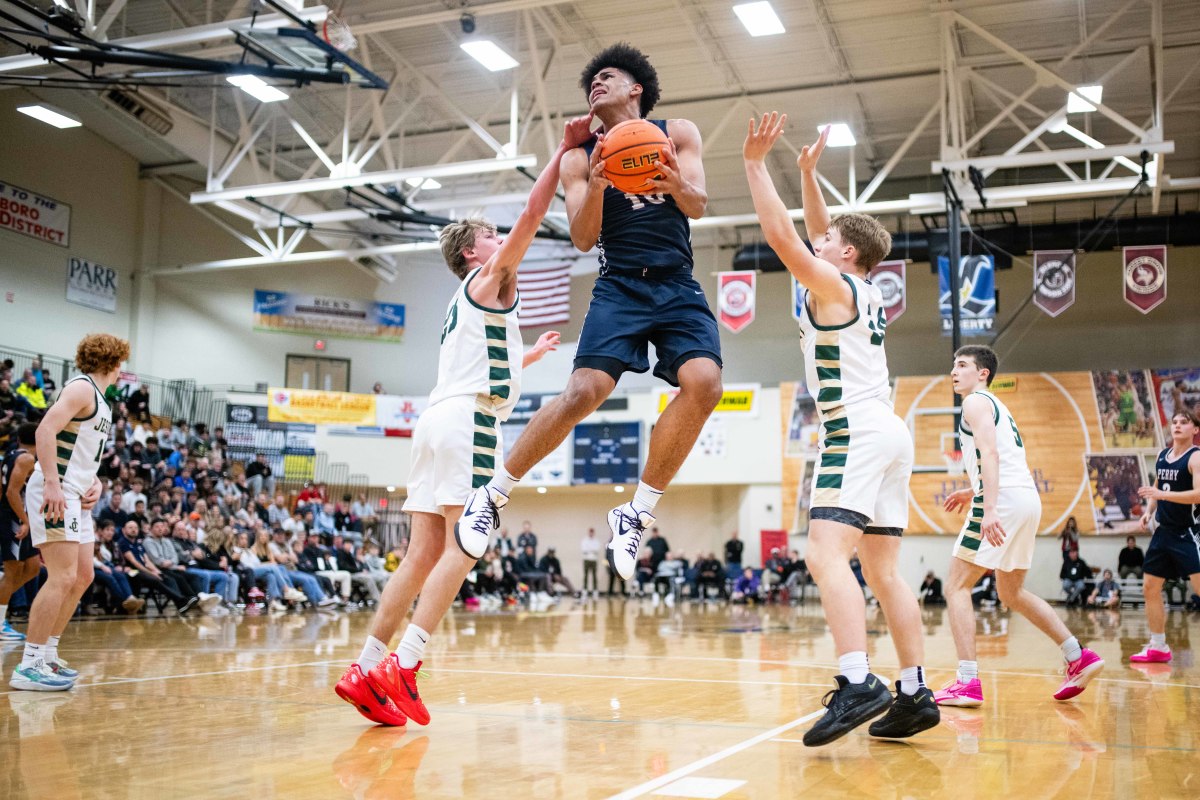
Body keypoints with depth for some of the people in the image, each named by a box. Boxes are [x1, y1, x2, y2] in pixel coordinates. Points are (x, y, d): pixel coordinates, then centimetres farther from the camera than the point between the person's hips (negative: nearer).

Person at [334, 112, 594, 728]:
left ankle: (365, 669, 3)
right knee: (463, 548, -11)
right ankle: (402, 666, -17)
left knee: (425, 553, 6)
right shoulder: (489, 280, 4)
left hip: (439, 420, 9)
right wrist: (566, 148, -3)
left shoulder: (466, 306, 29)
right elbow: (532, 215, -7)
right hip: (467, 422, -9)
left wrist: (530, 356, 48)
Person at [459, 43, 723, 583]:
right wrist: (596, 187, -20)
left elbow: (698, 206, -4)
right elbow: (582, 239, 0)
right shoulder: (580, 157, 9)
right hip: (619, 288, -1)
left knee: (704, 383, -24)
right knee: (584, 391, -22)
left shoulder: (677, 133, 10)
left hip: (678, 288, 1)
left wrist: (678, 185, -28)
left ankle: (636, 514, -13)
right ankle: (493, 495, -5)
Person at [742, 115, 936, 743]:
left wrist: (756, 165, -7)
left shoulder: (833, 285, -4)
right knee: (883, 571, 8)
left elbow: (782, 237, -14)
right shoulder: (863, 291, 20)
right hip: (888, 432, 10)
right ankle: (914, 694, 8)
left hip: (855, 432, -10)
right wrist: (807, 173, 30)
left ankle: (857, 682, -33)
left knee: (826, 555, -21)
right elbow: (814, 233, 32)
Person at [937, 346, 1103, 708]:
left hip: (1005, 500, -9)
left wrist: (989, 509, -28)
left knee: (957, 586, -7)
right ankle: (1079, 658, 18)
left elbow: (989, 454, -17)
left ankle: (967, 683, -15)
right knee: (1011, 592, 21)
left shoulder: (975, 402, -1)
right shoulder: (997, 406, 28)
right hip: (1028, 499, 9)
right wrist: (972, 492, 37)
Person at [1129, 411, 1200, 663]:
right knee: (1150, 586, 9)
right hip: (1165, 531, 8)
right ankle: (1158, 647, 20)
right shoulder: (1162, 455, 11)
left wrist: (1161, 494, -29)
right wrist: (1149, 511, 8)